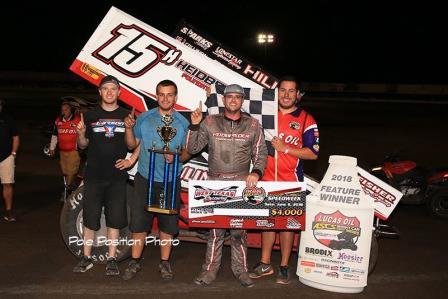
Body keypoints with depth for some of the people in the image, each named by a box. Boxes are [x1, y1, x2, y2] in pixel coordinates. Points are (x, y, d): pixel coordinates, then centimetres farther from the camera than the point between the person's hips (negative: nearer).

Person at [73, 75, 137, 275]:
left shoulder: (127, 115, 4)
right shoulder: (90, 115, 5)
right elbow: (82, 145, 9)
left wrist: (131, 160, -5)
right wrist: (80, 134, -12)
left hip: (117, 176, 0)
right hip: (93, 176, 0)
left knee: (114, 219, 5)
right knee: (90, 219, 4)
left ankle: (111, 260, 15)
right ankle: (86, 258, 17)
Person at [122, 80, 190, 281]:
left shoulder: (182, 122, 2)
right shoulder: (144, 118, 3)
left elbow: (187, 151, 5)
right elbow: (132, 145, 9)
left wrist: (176, 158, -16)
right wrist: (129, 128, -9)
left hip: (170, 181, 0)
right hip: (145, 179, 0)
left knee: (168, 223, 8)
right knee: (139, 221, 3)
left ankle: (164, 262, 23)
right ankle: (135, 261, 19)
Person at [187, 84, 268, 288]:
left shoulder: (253, 125, 6)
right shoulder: (210, 122, 5)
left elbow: (261, 154, 7)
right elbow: (192, 149, 5)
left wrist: (256, 172, -10)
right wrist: (194, 126, -8)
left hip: (242, 182, 0)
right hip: (215, 181, 0)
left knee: (239, 228, 2)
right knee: (215, 227, 1)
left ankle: (240, 270, 14)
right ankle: (210, 269, 11)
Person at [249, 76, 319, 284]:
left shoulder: (306, 119, -5)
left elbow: (313, 153, -9)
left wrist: (285, 149, -17)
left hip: (290, 181, -3)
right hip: (267, 177, 4)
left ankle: (284, 267, 19)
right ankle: (265, 264, 25)